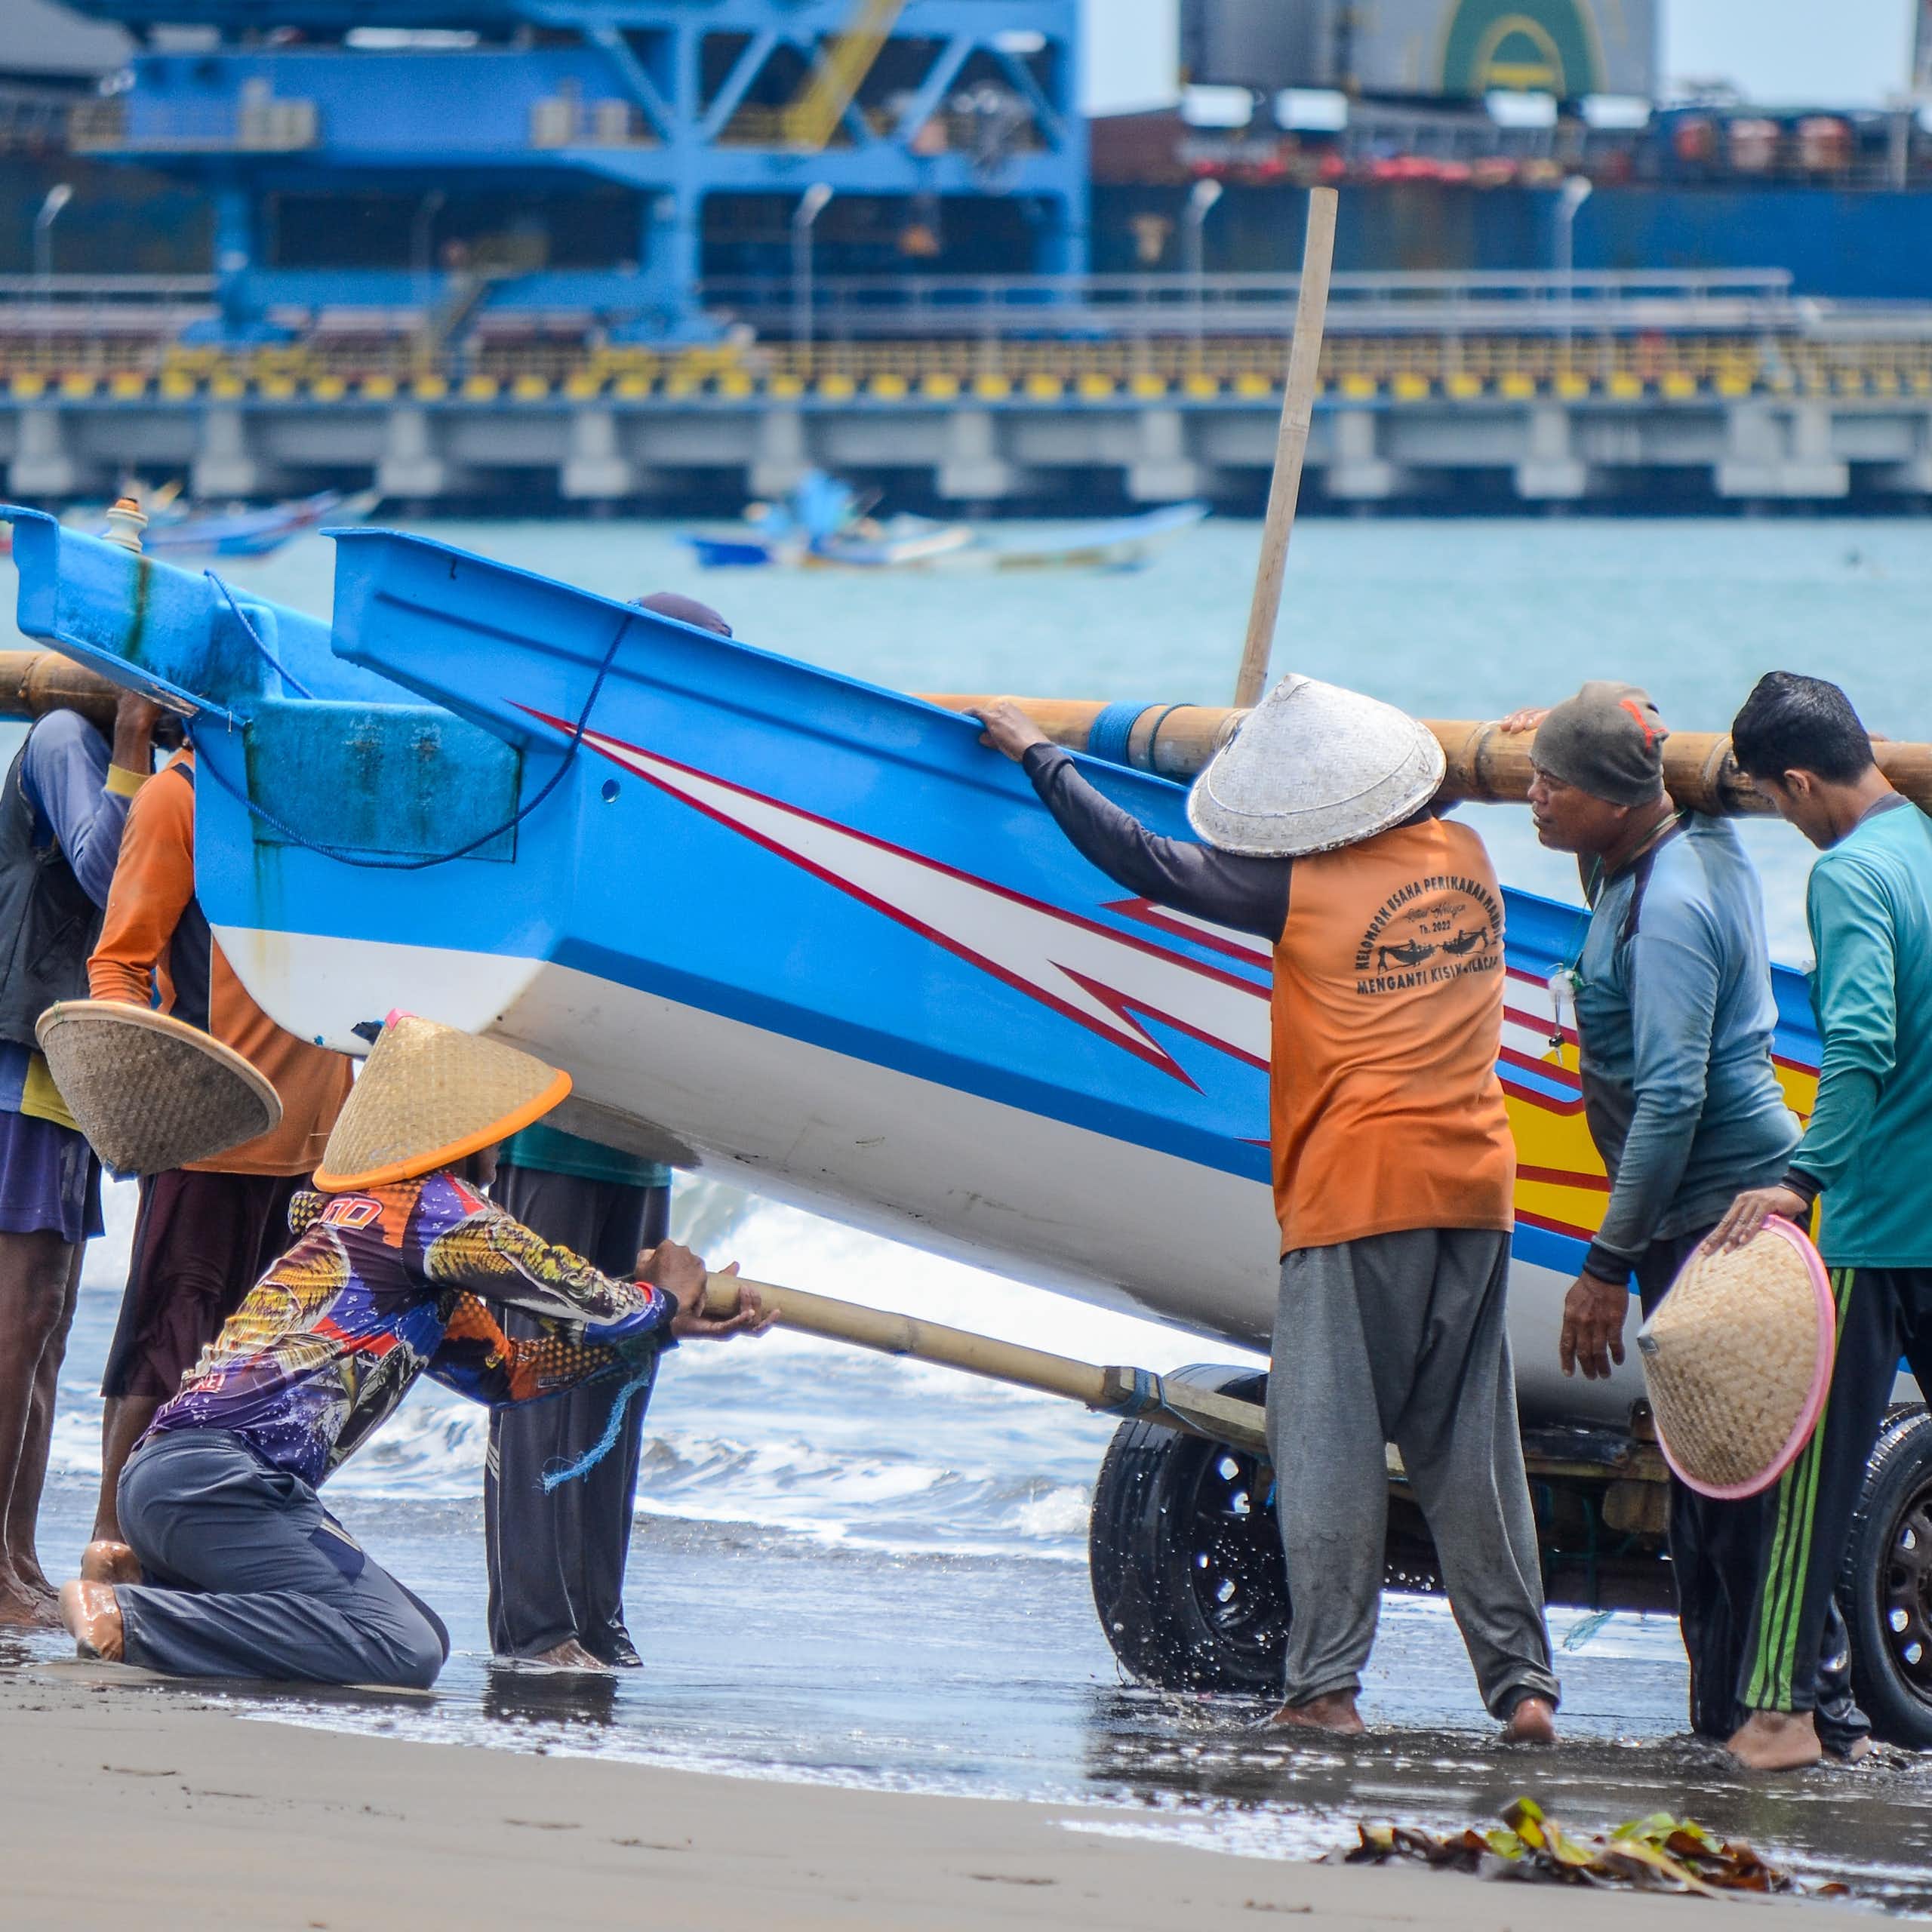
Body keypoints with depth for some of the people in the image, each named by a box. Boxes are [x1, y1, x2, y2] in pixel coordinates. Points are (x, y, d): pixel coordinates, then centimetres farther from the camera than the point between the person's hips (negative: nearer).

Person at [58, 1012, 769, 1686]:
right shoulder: (431, 1203, -2)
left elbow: (505, 1370, 33)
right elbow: (583, 1300, 0)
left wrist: (662, 1325, 32)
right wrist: (662, 1301, 23)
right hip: (216, 1474, -10)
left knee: (418, 1637, 11)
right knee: (402, 1652, -20)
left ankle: (146, 1577, 9)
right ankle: (125, 1619, -19)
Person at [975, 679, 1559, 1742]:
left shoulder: (1300, 889, -6)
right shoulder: (1464, 858, 9)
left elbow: (1143, 860, 0)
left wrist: (1036, 753, 12)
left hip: (1354, 1188, -5)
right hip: (1474, 1180, 5)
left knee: (1328, 1435, 1)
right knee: (1470, 1445, 8)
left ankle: (1326, 1683, -3)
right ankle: (1523, 1682, 5)